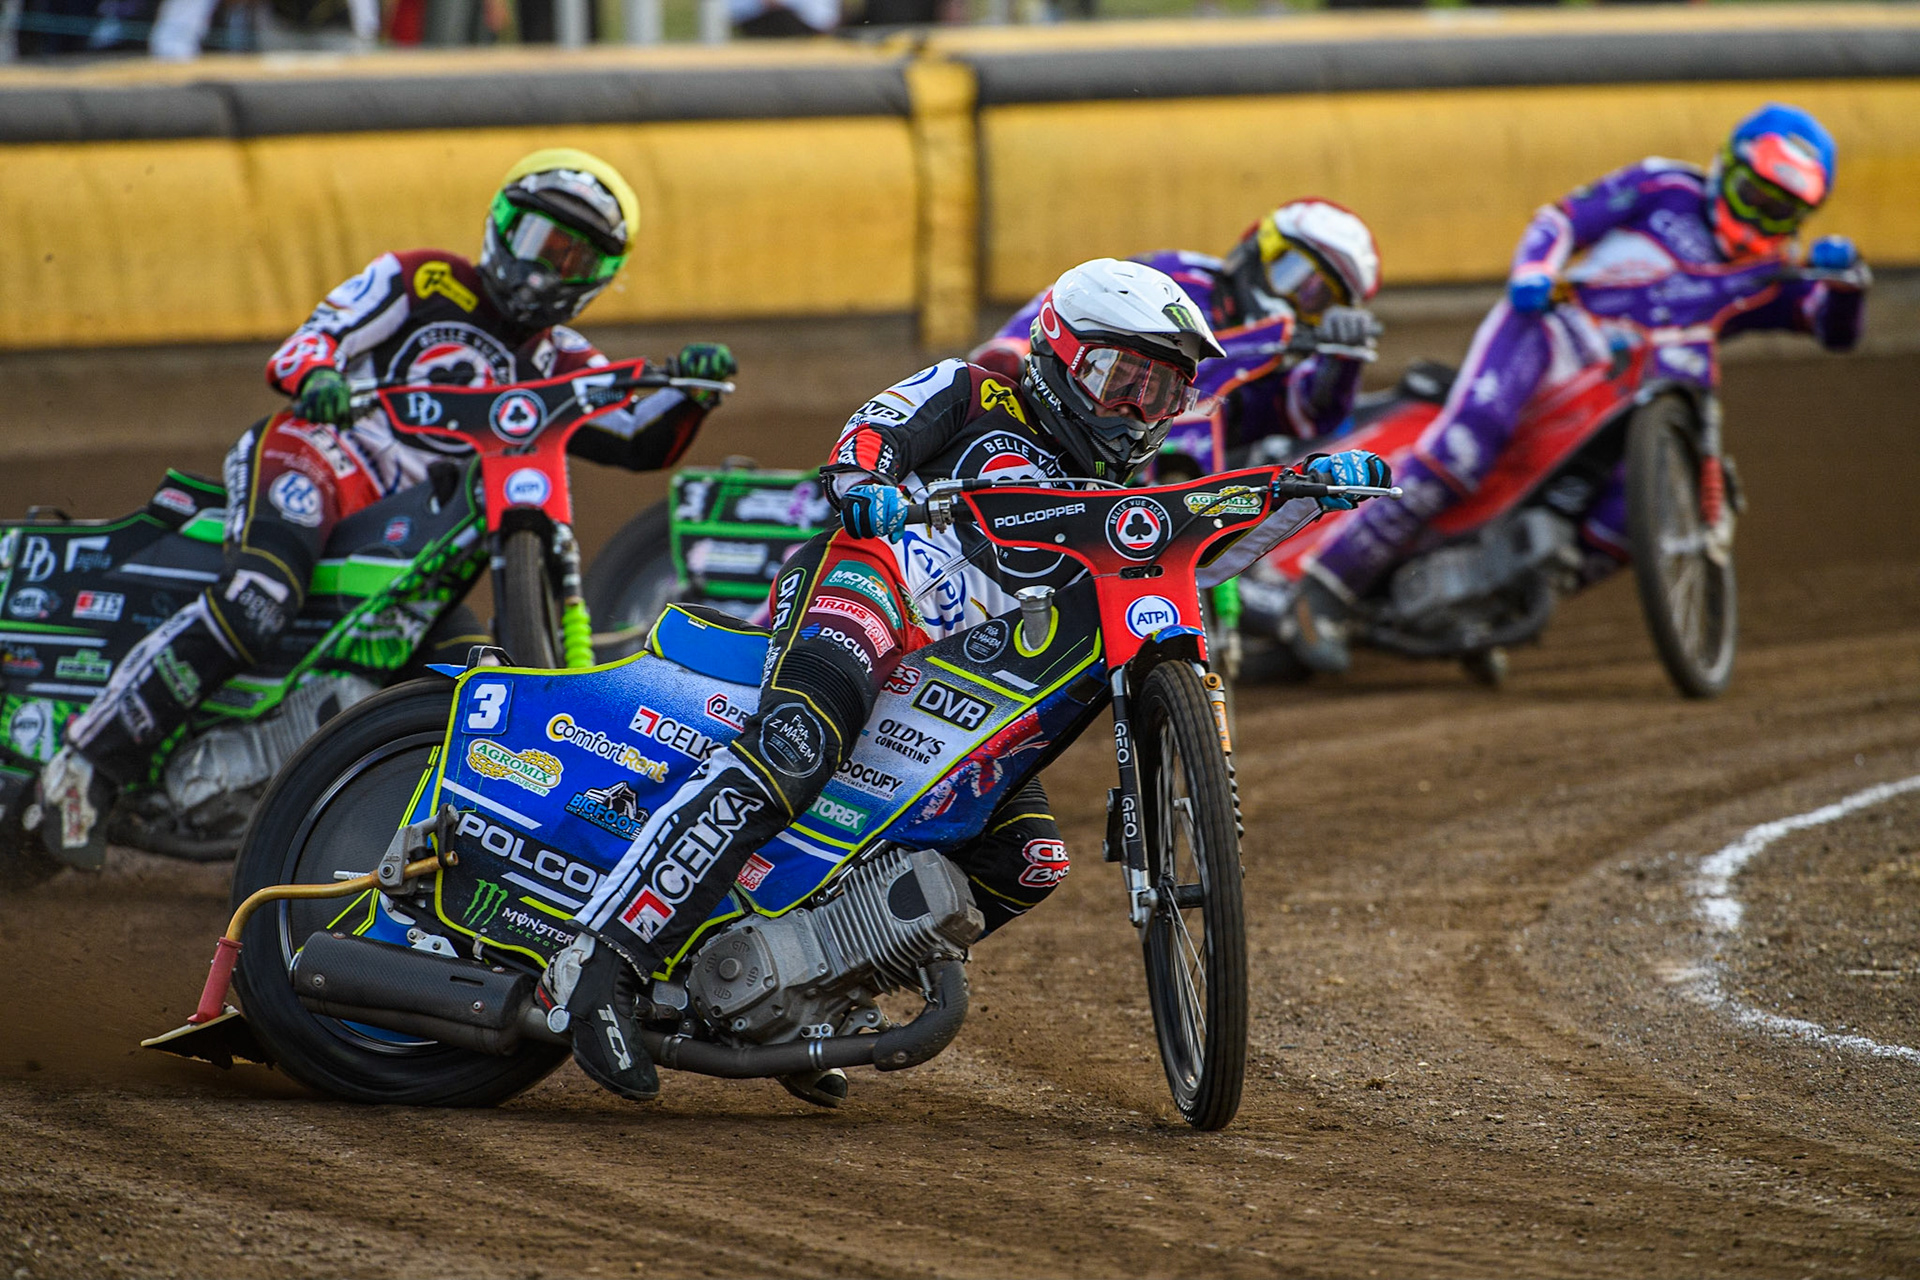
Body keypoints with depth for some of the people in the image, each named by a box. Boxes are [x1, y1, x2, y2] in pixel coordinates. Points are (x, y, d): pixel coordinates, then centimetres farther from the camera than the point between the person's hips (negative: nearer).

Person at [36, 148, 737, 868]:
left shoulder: (557, 362, 23)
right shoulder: (422, 281, 10)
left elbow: (641, 442, 13)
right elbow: (303, 346, 1)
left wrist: (688, 390, -8)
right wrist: (316, 375, -23)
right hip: (320, 455, -7)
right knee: (257, 601, -34)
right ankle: (90, 762, -35)